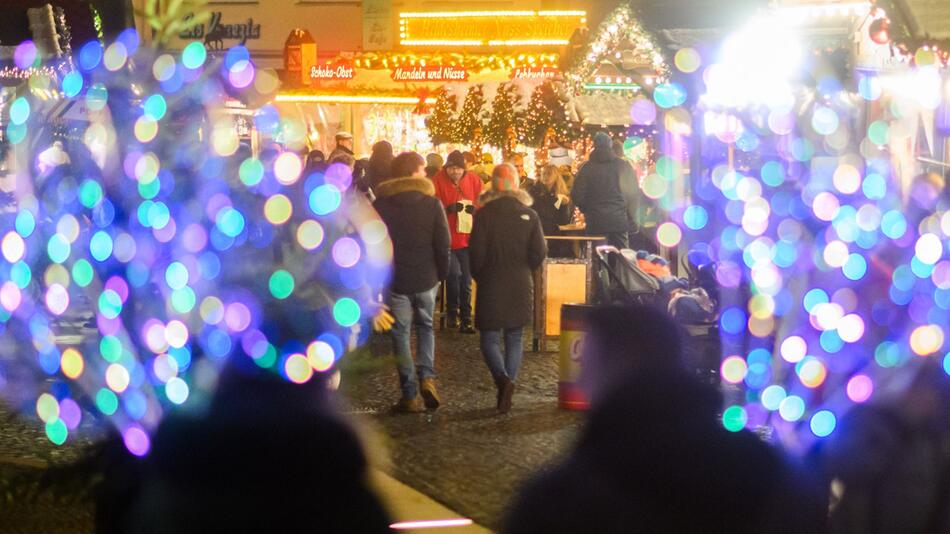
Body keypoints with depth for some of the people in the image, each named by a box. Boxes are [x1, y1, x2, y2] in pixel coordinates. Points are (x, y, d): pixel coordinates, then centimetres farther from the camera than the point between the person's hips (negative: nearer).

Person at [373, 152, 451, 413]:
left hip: (394, 279, 0)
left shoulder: (380, 205, -1)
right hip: (426, 278, 0)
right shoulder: (432, 203, -5)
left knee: (401, 333, 6)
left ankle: (410, 394, 3)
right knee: (425, 326, 20)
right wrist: (442, 273, 7)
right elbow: (444, 243, -6)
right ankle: (427, 376, -2)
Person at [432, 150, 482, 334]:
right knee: (454, 273, -15)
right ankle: (452, 312, 8)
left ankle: (465, 319, 14)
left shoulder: (473, 180, 3)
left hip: (467, 238, 3)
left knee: (466, 279, 5)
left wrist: (475, 208, -13)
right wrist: (448, 209, -24)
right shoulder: (438, 181, -7)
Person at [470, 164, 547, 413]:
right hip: (520, 286, 3)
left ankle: (503, 378, -21)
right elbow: (540, 252, -3)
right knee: (514, 339, 12)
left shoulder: (484, 214, -9)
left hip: (491, 284, -2)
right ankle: (508, 387, 8)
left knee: (490, 338, 3)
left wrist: (479, 277, 9)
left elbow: (477, 253, -9)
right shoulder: (529, 215, -1)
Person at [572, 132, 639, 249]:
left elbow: (577, 196, -2)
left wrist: (587, 210, 17)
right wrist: (632, 217, 11)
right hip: (620, 222, 1)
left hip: (596, 222, -1)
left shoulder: (587, 168, -2)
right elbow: (633, 192, 2)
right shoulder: (623, 166, 1)